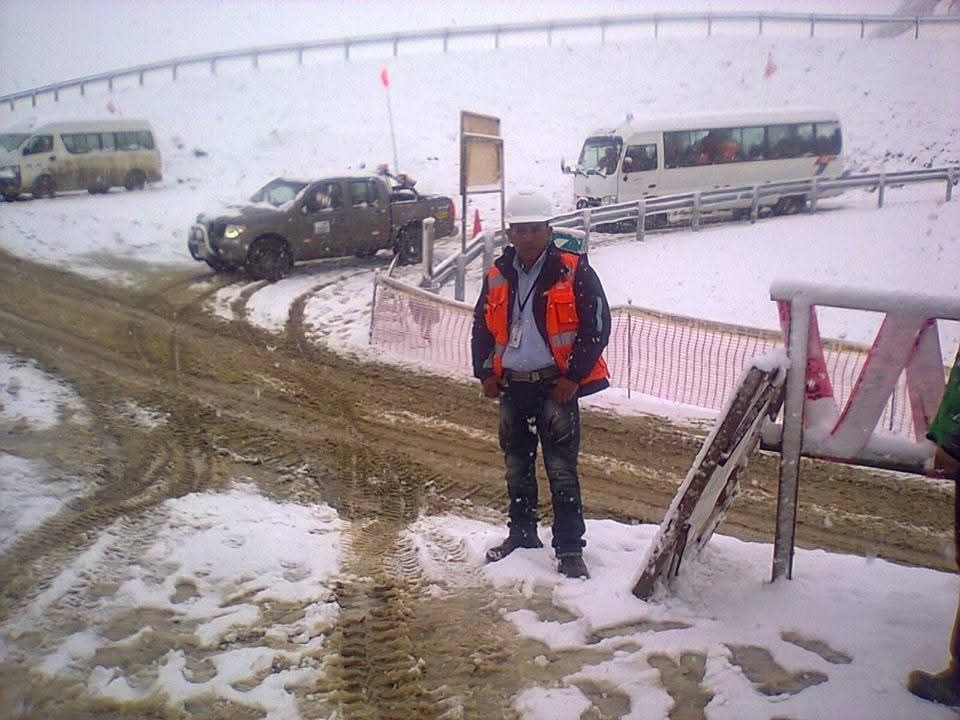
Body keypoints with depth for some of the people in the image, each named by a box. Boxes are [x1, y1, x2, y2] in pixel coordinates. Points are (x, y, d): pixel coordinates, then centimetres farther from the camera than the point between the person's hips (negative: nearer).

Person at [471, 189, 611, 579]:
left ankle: (570, 547, 5)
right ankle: (521, 533, 31)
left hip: (556, 385, -5)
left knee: (562, 469, -4)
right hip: (511, 386, 5)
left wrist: (573, 376, -12)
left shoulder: (574, 272, -6)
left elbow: (597, 326, -7)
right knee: (517, 465, 15)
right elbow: (481, 328, 17)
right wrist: (486, 373, 6)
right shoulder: (497, 277, 9)